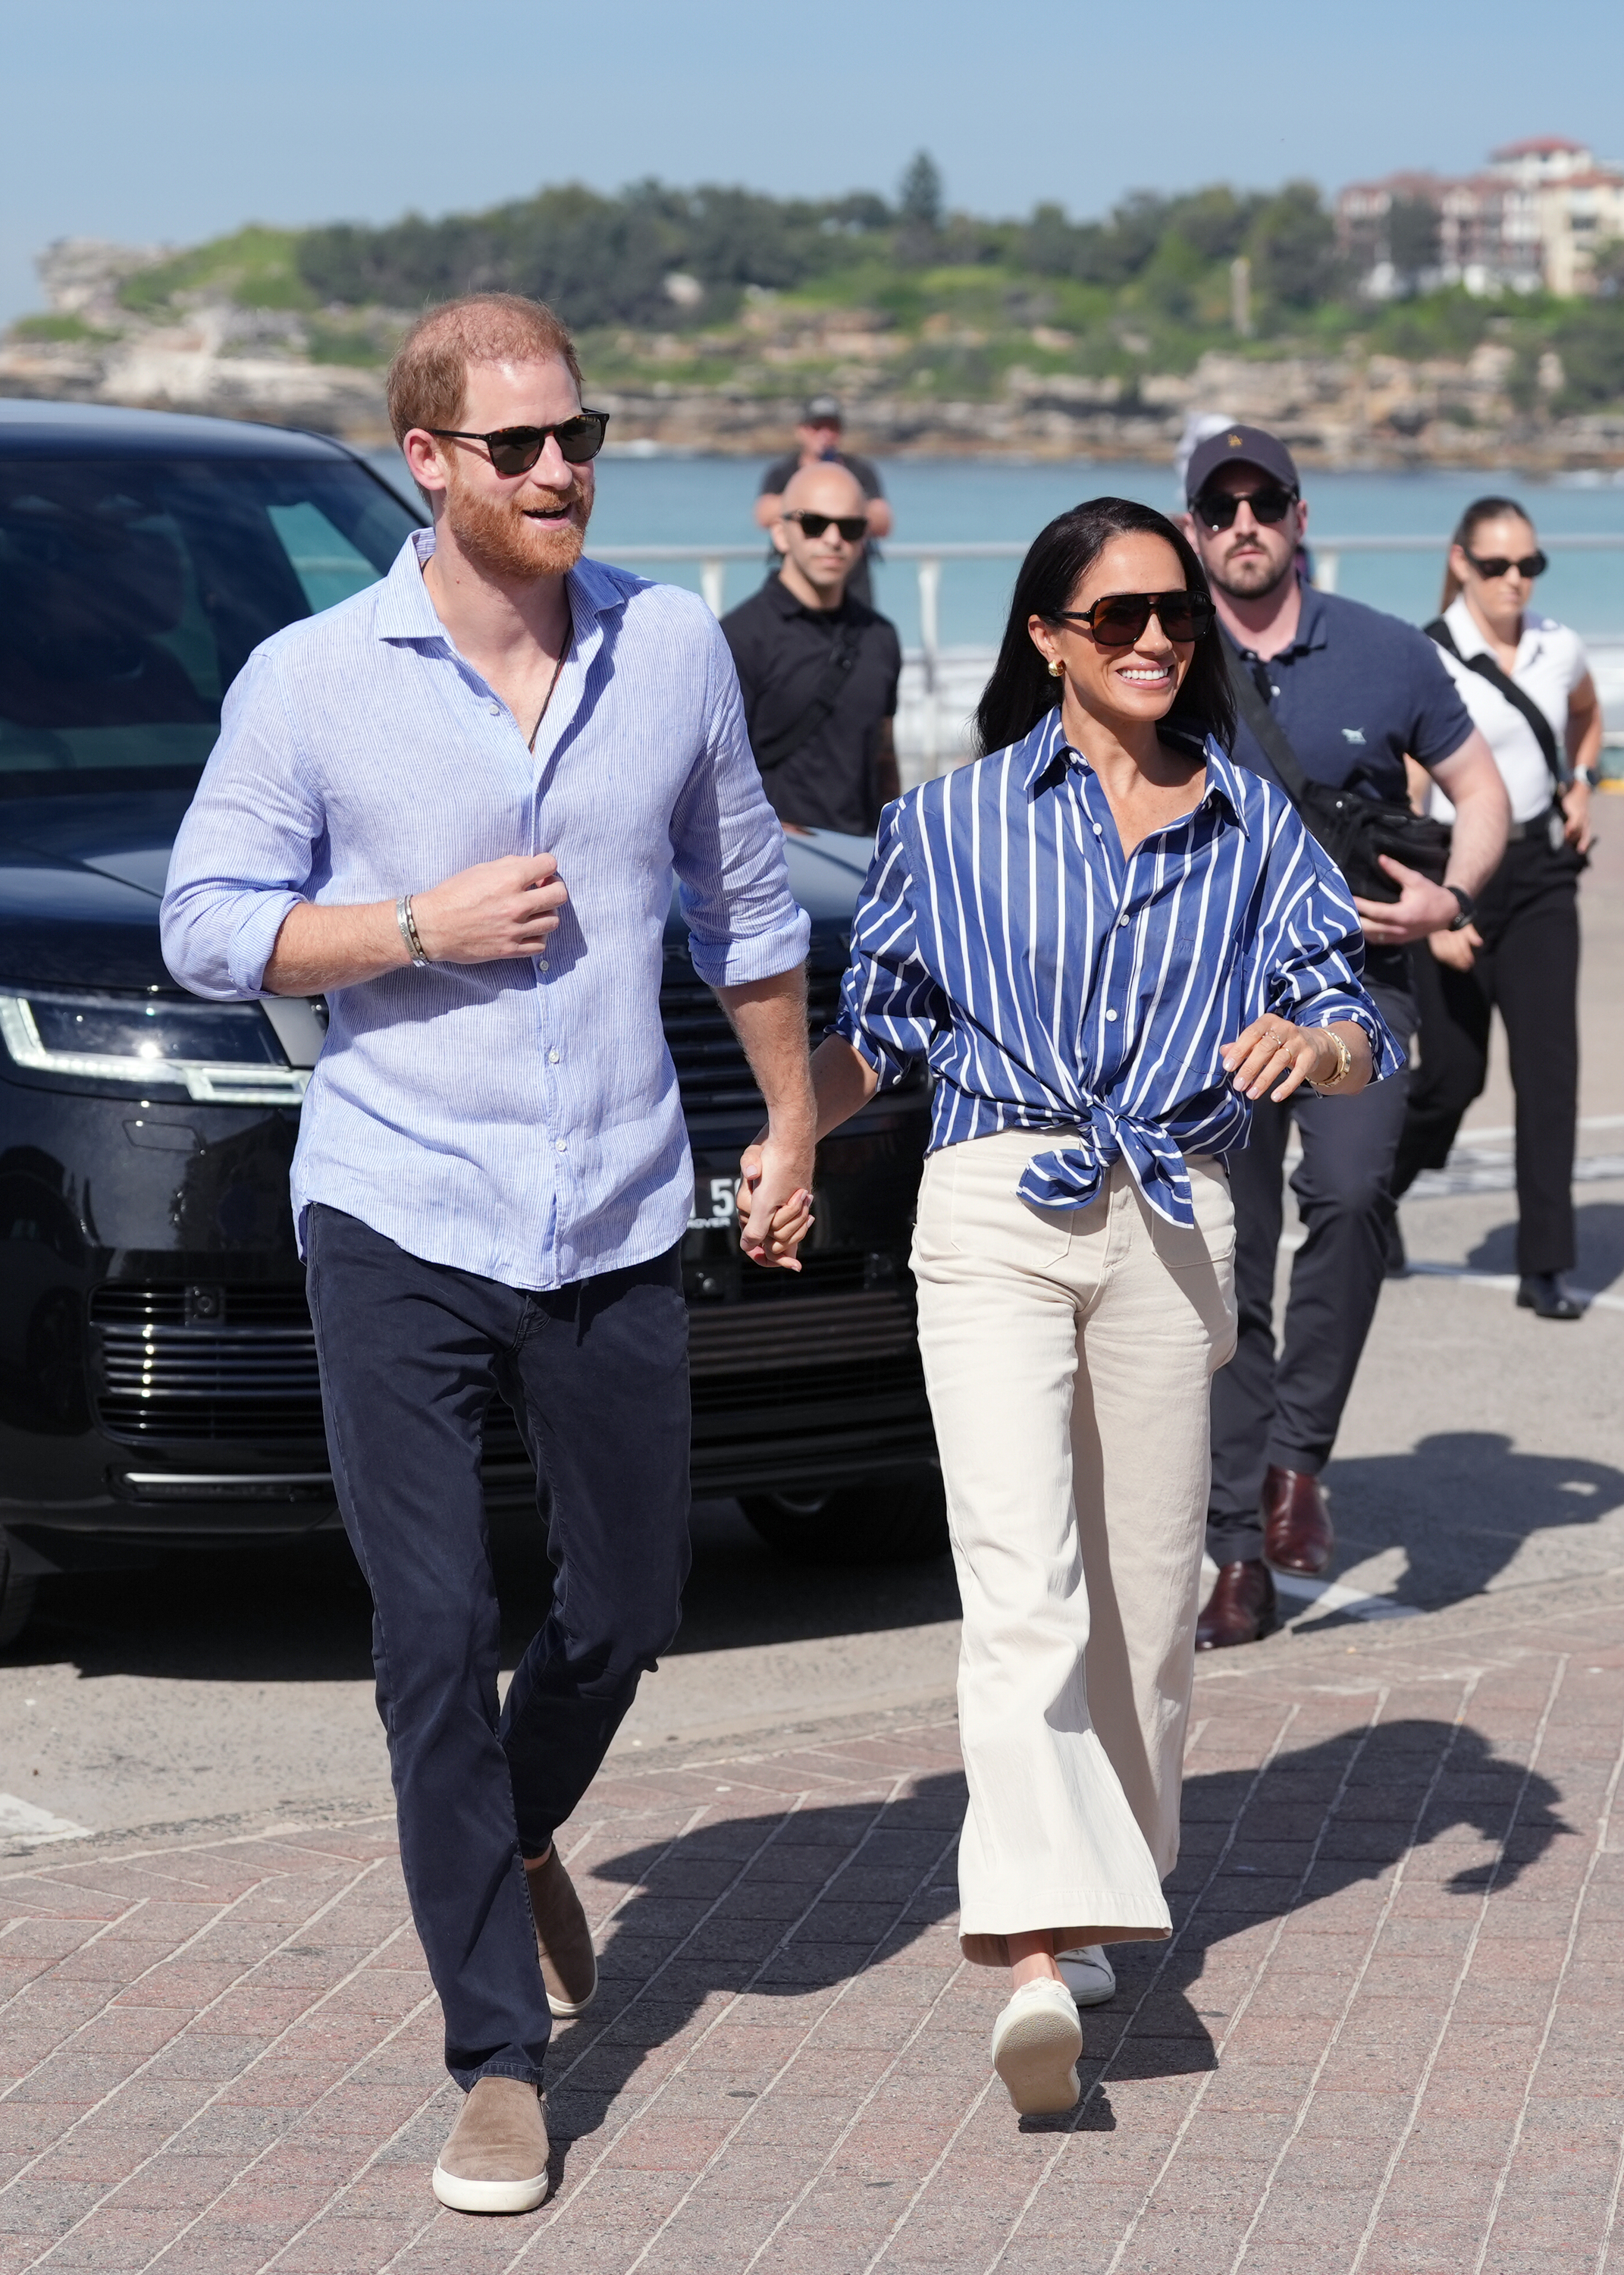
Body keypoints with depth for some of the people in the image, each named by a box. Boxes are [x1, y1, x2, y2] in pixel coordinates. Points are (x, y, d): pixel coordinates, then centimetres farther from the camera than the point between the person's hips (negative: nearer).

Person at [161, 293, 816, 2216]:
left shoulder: (673, 648, 4)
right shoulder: (311, 681, -5)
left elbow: (744, 899, 16)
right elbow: (207, 926, -2)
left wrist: (790, 1120, 19)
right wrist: (421, 929, -14)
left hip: (617, 1226, 3)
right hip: (399, 1216, -3)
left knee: (624, 1615, 12)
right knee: (436, 1643, -6)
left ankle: (517, 1843, 44)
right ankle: (501, 2055, 3)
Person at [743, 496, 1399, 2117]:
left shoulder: (1252, 827, 12)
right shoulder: (957, 821, 9)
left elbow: (1358, 1035, 8)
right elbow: (878, 1024, 15)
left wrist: (1314, 1043, -16)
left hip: (1171, 1224, 3)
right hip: (995, 1208, -2)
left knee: (1144, 1589, 7)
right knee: (1022, 1584, -16)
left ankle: (1107, 1880, 27)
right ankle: (1037, 1953, -27)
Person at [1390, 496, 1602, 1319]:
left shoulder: (1559, 649, 3)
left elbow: (1587, 718, 27)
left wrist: (1579, 783, 7)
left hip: (1540, 871, 4)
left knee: (1549, 1062, -5)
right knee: (1453, 1072, 3)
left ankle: (1545, 1266, -3)